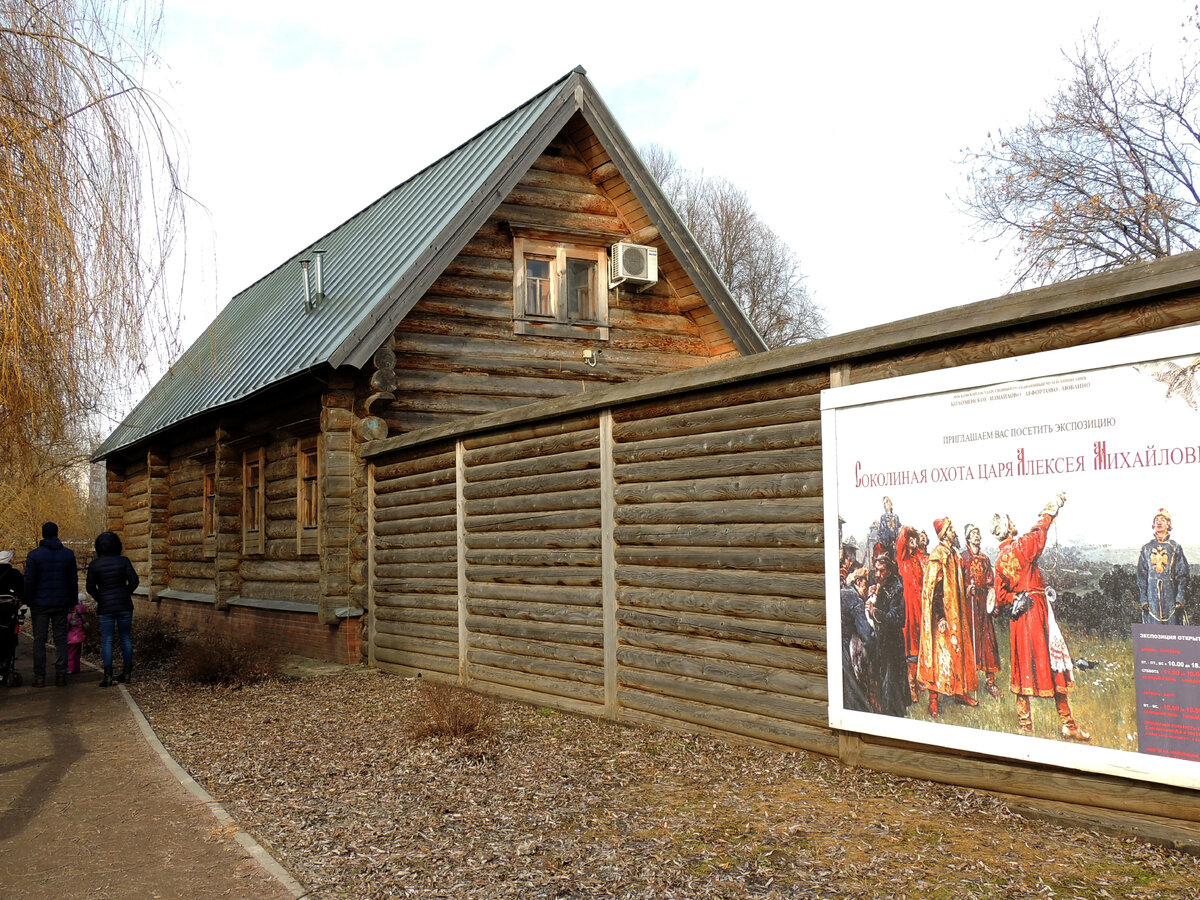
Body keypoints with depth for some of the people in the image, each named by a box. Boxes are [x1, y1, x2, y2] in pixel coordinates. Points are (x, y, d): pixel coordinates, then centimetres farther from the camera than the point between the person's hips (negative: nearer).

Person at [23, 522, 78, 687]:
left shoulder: (34, 555, -5)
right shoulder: (68, 554, 3)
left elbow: (29, 581, -6)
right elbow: (73, 580, 6)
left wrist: (28, 601, 3)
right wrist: (73, 601, 13)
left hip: (40, 603, -2)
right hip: (61, 604, 2)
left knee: (39, 640, 3)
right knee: (60, 639, 7)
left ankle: (39, 677, 2)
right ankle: (61, 675, 3)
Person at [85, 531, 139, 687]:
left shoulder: (94, 565, -5)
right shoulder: (123, 561, -5)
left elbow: (90, 587, -1)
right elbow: (134, 581, -7)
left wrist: (100, 599, 14)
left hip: (105, 608, -1)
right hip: (124, 606, 1)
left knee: (106, 640, 3)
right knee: (126, 638, 10)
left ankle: (108, 676, -3)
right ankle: (127, 673, 15)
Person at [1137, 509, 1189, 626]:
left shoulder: (1175, 548, 6)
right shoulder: (1146, 548, 10)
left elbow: (1182, 576, 3)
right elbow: (1141, 575, 9)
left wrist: (1180, 598, -6)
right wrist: (1143, 599, 1)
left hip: (1170, 595, -1)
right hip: (1152, 595, 1)